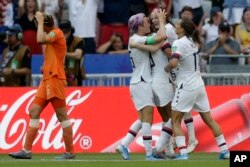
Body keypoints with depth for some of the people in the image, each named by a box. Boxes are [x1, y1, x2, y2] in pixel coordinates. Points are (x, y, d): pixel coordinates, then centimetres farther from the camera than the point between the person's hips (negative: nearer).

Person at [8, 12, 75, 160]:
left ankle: (70, 152, -4)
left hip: (55, 79, -10)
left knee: (62, 115, -7)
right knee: (34, 112, 5)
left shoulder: (56, 33, -8)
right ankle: (27, 150, 5)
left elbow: (40, 40, -25)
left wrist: (40, 21, -13)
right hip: (47, 80, 10)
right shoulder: (51, 36, 21)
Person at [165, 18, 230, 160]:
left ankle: (183, 153, -11)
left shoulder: (179, 43, -14)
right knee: (209, 119, 13)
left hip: (186, 87, -7)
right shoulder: (193, 41, 8)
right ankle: (225, 150, 11)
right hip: (199, 85, 7)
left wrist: (167, 68, -6)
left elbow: (174, 63, -28)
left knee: (175, 122, 1)